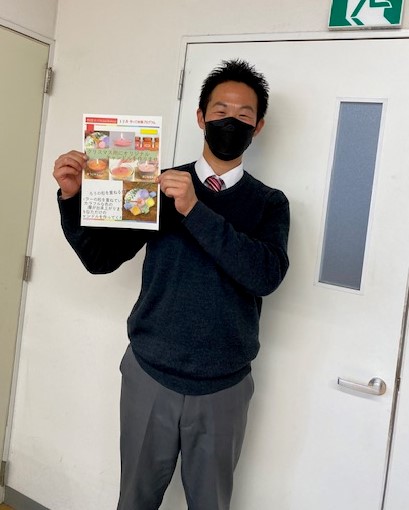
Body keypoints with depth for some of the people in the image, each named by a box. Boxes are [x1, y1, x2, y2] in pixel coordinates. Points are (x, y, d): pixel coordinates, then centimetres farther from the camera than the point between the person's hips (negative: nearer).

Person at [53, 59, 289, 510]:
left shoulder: (269, 203, 0)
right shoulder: (159, 186, 1)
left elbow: (266, 275, -19)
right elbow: (101, 258, -1)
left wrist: (195, 210, -26)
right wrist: (72, 197, -16)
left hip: (223, 386, 0)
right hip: (149, 374, 0)